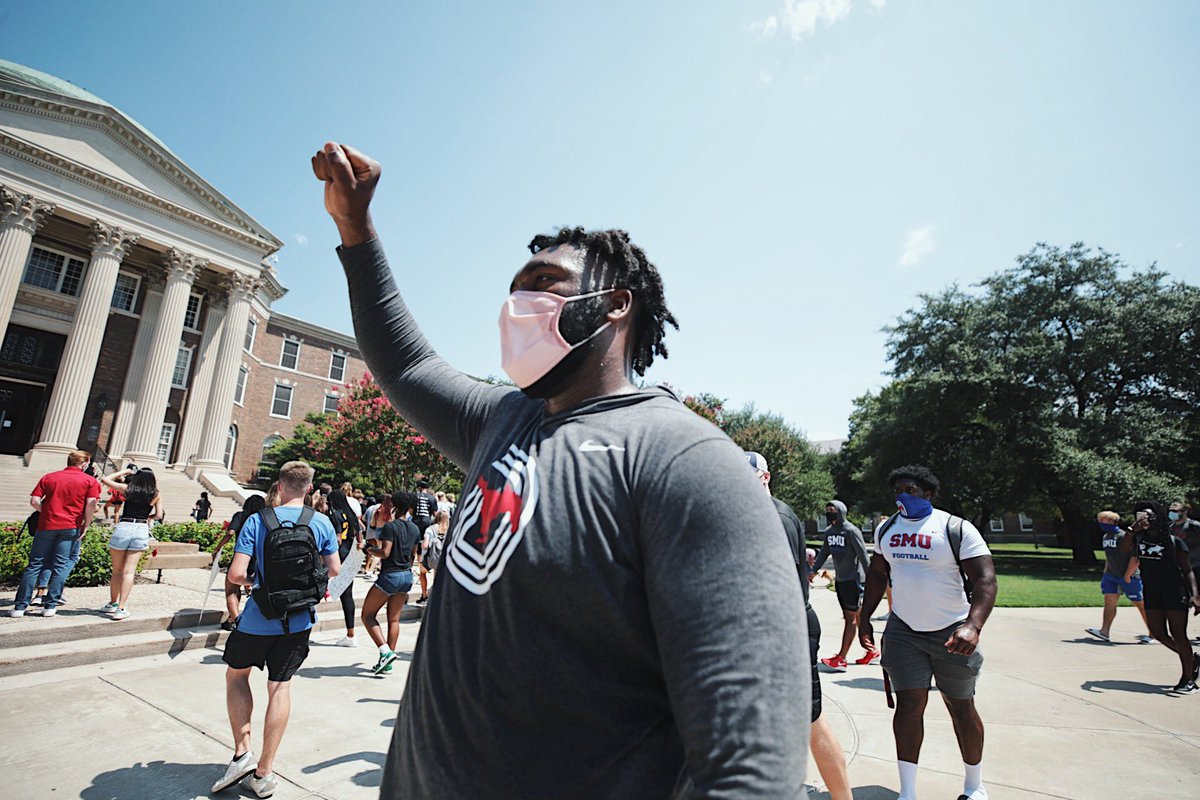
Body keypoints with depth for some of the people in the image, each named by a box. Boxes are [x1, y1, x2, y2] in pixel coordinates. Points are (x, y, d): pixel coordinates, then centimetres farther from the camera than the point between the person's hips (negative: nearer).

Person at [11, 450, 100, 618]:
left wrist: (47, 514, 16)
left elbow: (34, 501, 1)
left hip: (46, 525, 3)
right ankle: (50, 605, 4)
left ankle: (20, 606, 11)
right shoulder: (90, 481, 0)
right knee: (62, 565, 6)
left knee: (35, 565, 11)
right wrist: (86, 525, -1)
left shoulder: (48, 477, 10)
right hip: (71, 527, -3)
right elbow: (91, 504, -11)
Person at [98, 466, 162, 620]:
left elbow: (105, 479, 11)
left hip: (123, 527, 0)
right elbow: (158, 515, 1)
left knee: (117, 570, 15)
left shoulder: (128, 489, 3)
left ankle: (113, 603, 26)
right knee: (129, 571, 0)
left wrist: (123, 472, 18)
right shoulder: (156, 495, 4)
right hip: (142, 530, 0)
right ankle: (121, 608, -4)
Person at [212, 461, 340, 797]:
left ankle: (243, 753, 17)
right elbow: (334, 570, 1)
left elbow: (236, 573, -15)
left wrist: (249, 580, 8)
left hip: (259, 618, -1)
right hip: (300, 620, 2)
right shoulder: (322, 522, -6)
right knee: (280, 685, 13)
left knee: (236, 674, 23)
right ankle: (264, 772, 19)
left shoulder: (257, 521, -10)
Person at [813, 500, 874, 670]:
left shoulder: (851, 531, -14)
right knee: (857, 617, 14)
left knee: (851, 618, -4)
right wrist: (813, 570, 7)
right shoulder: (829, 532, 9)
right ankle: (872, 652, 27)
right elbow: (824, 552, 14)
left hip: (853, 580, -8)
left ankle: (841, 659, -4)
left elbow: (863, 554, -15)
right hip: (840, 580, 8)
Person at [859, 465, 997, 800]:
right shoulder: (886, 529, 4)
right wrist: (864, 618, 11)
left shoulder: (956, 529, -11)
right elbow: (877, 574, 14)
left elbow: (985, 580, -17)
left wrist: (973, 626, -31)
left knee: (961, 707, 12)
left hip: (951, 633, -3)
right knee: (909, 704, -1)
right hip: (903, 631, 3)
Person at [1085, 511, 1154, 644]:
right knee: (1109, 601, -1)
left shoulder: (1126, 536, -14)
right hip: (1111, 575, 7)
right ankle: (1105, 631, -4)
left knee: (1140, 605, 4)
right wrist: (1105, 573, 18)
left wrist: (1127, 575, -18)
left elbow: (1135, 558, -16)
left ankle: (1152, 634, 16)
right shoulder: (1106, 537, 11)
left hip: (1129, 577, -7)